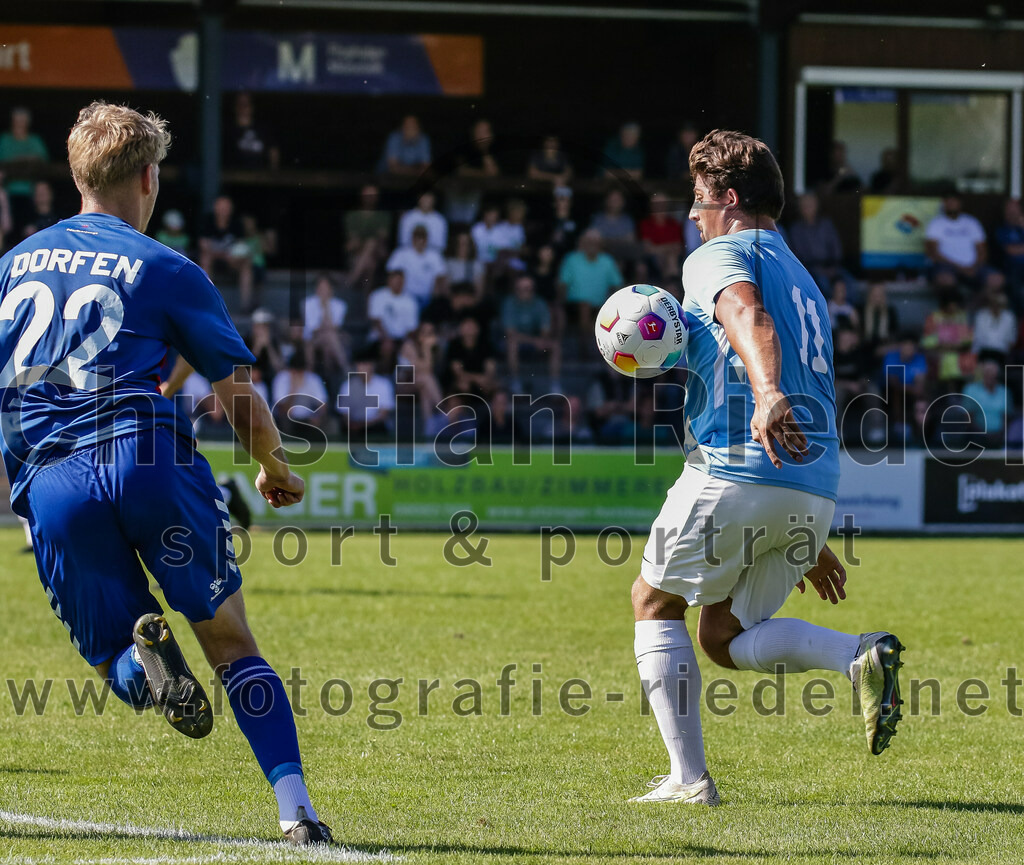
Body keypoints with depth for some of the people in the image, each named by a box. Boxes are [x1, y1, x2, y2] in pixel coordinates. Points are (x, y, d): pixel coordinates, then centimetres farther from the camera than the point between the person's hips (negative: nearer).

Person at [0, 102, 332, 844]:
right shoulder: (164, 269, 6)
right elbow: (241, 399, 6)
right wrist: (276, 469, 24)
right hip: (151, 460, -2)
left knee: (114, 666, 14)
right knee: (232, 642, 8)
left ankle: (145, 657, -23)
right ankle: (296, 809, -6)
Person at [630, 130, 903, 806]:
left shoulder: (718, 257, 2)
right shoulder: (804, 281, 29)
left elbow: (750, 318, -23)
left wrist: (767, 396, -43)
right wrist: (811, 541, 35)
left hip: (735, 475, -7)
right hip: (815, 493, 7)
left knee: (655, 602, 13)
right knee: (724, 636, 16)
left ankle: (689, 777, 4)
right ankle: (861, 655, -11)